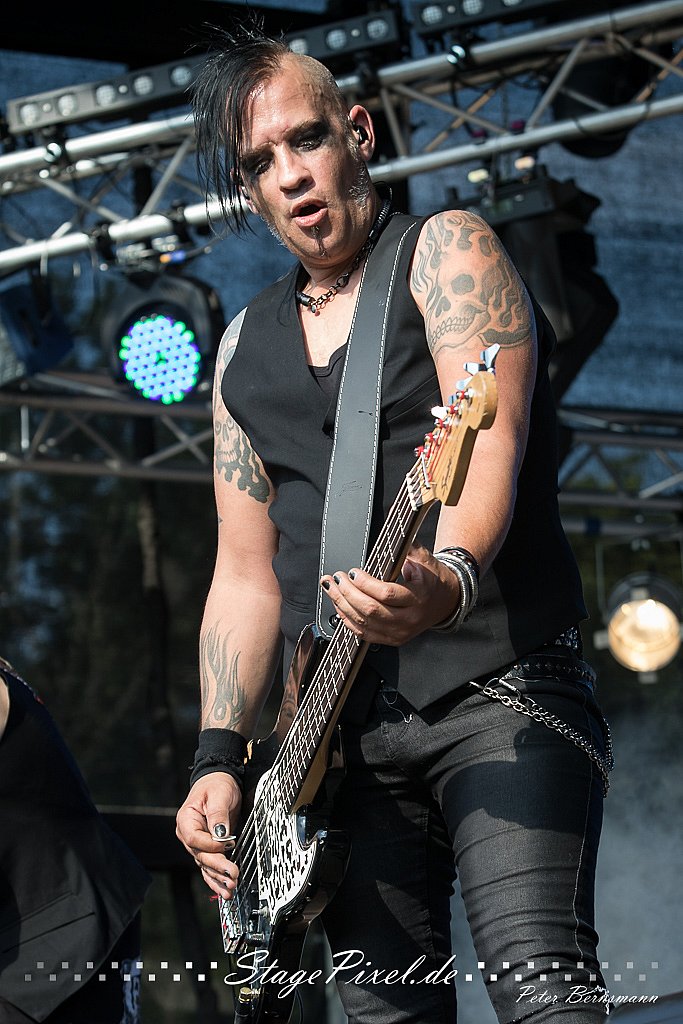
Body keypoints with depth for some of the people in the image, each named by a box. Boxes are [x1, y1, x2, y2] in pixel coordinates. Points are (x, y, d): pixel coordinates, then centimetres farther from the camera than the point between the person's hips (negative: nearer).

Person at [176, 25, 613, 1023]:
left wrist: (450, 579, -38)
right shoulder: (246, 349, 18)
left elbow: (491, 441, -17)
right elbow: (245, 573, 18)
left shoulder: (445, 250, 1)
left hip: (500, 690, -6)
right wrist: (220, 757, 4)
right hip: (346, 731, 6)